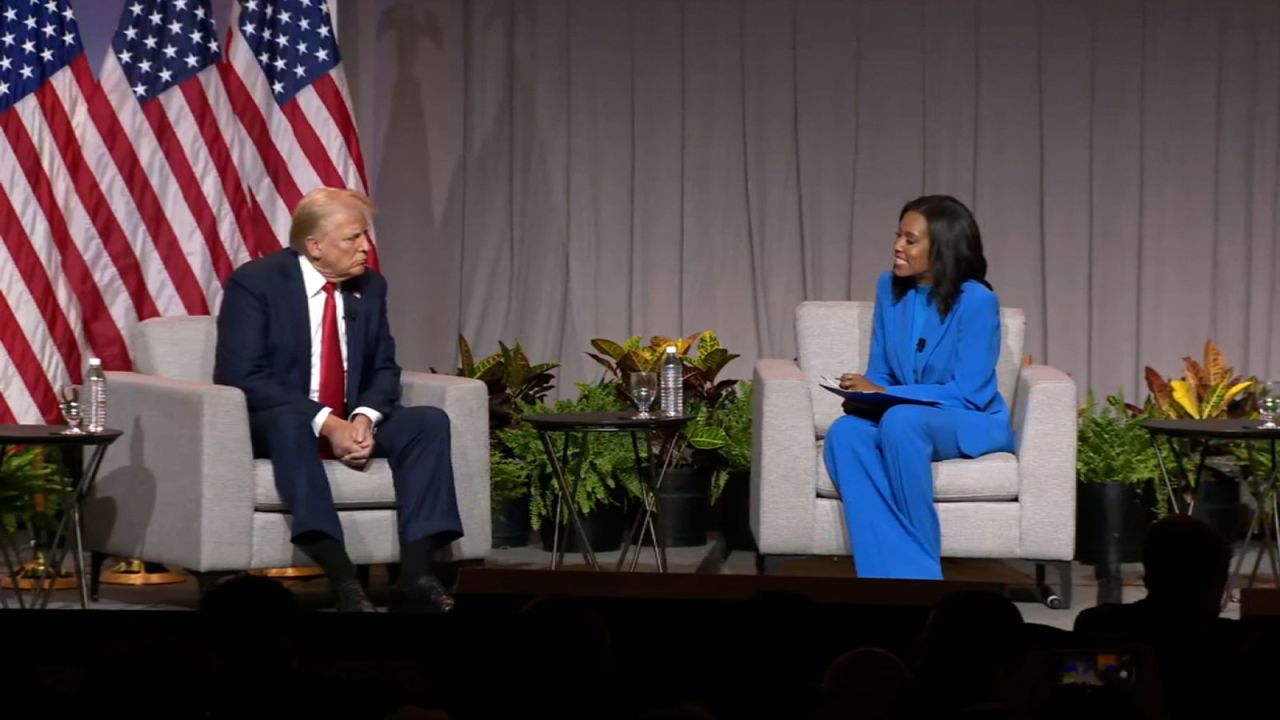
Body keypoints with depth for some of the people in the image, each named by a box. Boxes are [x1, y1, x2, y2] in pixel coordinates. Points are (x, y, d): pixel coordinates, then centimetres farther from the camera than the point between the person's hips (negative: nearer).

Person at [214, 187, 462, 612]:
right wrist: (324, 422, -28)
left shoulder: (370, 287, 6)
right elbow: (241, 376, -20)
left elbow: (384, 369, 7)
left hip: (349, 422, 6)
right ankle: (341, 578, -49)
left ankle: (416, 571, -30)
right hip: (271, 423, -6)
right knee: (290, 421, -40)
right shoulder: (254, 282, -12)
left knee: (430, 421, -17)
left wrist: (365, 417, -18)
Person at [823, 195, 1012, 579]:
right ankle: (902, 577, -36)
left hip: (971, 425, -5)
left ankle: (921, 571, -30)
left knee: (900, 420, -38)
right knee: (844, 433, -29)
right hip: (901, 416, 5)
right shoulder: (890, 288, 4)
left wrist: (884, 394, -24)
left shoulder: (976, 301, -15)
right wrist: (864, 396, -16)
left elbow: (967, 393, -18)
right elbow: (880, 373, 9)